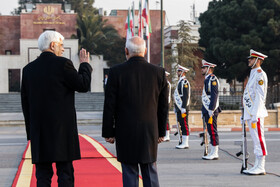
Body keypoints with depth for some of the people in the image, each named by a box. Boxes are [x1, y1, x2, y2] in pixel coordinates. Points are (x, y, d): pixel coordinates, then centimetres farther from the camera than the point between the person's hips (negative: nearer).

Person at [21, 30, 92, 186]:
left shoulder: (29, 69, 10)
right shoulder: (62, 64, -8)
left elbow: (25, 102, 12)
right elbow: (83, 85, -3)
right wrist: (85, 65, 13)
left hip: (39, 132, 5)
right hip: (62, 129, -5)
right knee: (65, 174, 0)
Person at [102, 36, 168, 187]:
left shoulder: (116, 72, -7)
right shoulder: (159, 72, 0)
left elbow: (109, 105, -5)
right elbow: (163, 106, 5)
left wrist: (108, 132, 3)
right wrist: (161, 132, 14)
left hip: (126, 133, -2)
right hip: (150, 132, 2)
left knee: (130, 172, 4)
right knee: (150, 172, 11)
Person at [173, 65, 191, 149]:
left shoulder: (184, 82, -12)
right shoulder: (180, 82, 19)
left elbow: (186, 96, -19)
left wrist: (183, 108, -23)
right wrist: (176, 107, 23)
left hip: (183, 108, -10)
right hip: (179, 108, 10)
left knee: (184, 125, -8)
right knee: (181, 125, 10)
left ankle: (185, 143, -7)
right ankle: (183, 142, 14)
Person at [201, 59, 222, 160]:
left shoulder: (212, 79, -10)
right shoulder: (207, 79, 20)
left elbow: (214, 95, -18)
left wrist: (211, 110, -22)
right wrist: (203, 111, 22)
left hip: (211, 110, -10)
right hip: (207, 110, 10)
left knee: (213, 131, -8)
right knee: (211, 131, 10)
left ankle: (214, 153, -5)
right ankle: (213, 152, 14)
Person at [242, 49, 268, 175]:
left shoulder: (260, 75, -10)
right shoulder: (253, 74, 19)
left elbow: (260, 97, -17)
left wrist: (254, 116, -21)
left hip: (256, 114, -10)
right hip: (250, 113, 10)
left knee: (259, 140, -8)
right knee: (256, 140, 11)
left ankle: (260, 168, -6)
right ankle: (257, 166, 14)